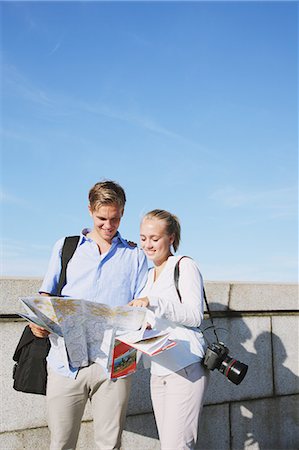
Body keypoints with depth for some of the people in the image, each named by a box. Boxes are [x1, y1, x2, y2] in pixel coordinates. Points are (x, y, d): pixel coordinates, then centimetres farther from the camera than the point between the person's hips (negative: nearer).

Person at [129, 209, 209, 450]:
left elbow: (194, 315, -12)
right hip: (158, 371, 7)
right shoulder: (149, 275, 20)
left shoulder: (185, 265, -2)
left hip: (186, 369, -7)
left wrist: (153, 302, -22)